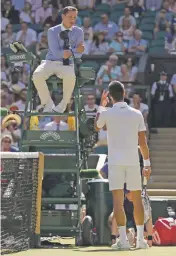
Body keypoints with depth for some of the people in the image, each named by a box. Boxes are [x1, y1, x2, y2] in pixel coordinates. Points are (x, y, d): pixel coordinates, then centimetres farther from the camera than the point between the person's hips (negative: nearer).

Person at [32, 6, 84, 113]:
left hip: (67, 64, 0)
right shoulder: (53, 31, 1)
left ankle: (64, 103, -15)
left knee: (70, 76, -38)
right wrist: (74, 50, -20)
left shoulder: (78, 32, 6)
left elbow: (79, 54, 1)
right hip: (51, 62, 0)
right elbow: (56, 53, -11)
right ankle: (48, 103, -15)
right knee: (37, 75, -32)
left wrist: (68, 53, -19)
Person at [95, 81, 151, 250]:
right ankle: (140, 239, 11)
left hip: (115, 162, -2)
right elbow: (143, 142, 3)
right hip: (133, 161, 2)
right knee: (137, 200, 10)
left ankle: (123, 240, -12)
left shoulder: (107, 113, -3)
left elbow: (97, 127, 20)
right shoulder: (136, 114, 2)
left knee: (118, 200, -4)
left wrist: (101, 106, 31)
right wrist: (147, 163, 10)